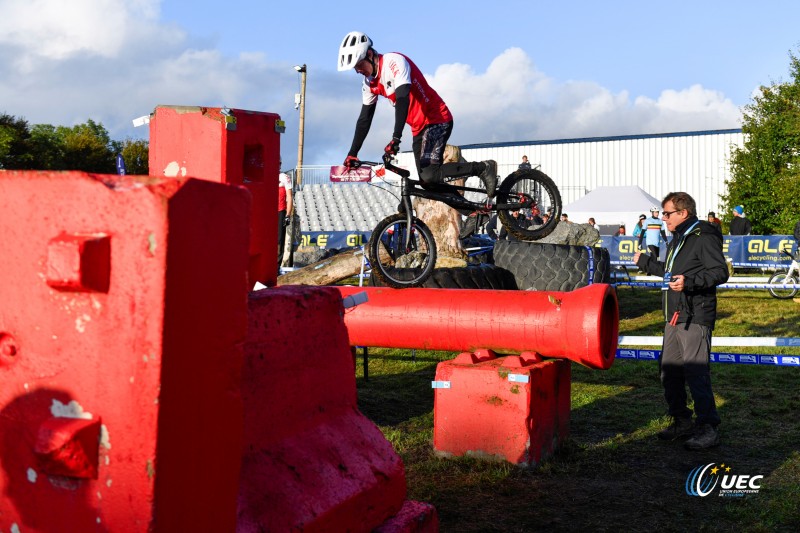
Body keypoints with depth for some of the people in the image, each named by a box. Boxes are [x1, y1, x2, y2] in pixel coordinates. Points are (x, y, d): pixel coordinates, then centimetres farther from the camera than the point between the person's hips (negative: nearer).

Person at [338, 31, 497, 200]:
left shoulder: (393, 62, -18)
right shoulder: (370, 84, 7)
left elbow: (402, 100, -30)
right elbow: (364, 119, 11)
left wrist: (396, 138, -40)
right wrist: (352, 154, 6)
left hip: (437, 120, -9)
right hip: (419, 128, 9)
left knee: (429, 174, -24)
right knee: (427, 180, 1)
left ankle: (483, 168, -13)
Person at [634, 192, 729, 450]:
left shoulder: (704, 238, -10)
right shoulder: (677, 239, 20)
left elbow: (720, 272, -18)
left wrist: (690, 282, -29)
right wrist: (644, 261, 38)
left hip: (695, 318, -10)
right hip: (674, 316, 10)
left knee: (696, 372, -11)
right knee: (669, 371, 12)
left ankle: (708, 427, -3)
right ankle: (682, 421, 24)